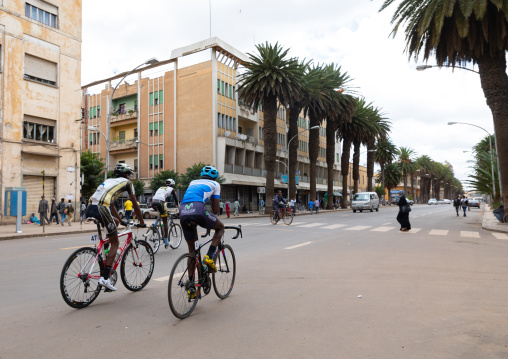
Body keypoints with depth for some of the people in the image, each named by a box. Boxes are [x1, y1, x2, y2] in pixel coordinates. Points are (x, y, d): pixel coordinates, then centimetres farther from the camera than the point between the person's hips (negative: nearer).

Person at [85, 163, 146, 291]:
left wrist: (120, 220, 47)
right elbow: (135, 204, 18)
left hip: (90, 209, 7)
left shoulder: (109, 181, 34)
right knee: (115, 243, 5)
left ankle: (108, 257, 24)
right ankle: (105, 278, -4)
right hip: (101, 209, -7)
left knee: (115, 222, 30)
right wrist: (142, 222, 28)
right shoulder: (127, 183, 15)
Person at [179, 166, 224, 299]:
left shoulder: (193, 182, 36)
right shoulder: (215, 184, 23)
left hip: (183, 213, 5)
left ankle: (191, 287, 18)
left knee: (192, 250, 18)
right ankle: (209, 257, 3)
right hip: (198, 210, -5)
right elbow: (215, 208, 19)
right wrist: (213, 220, 39)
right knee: (221, 227, 24)